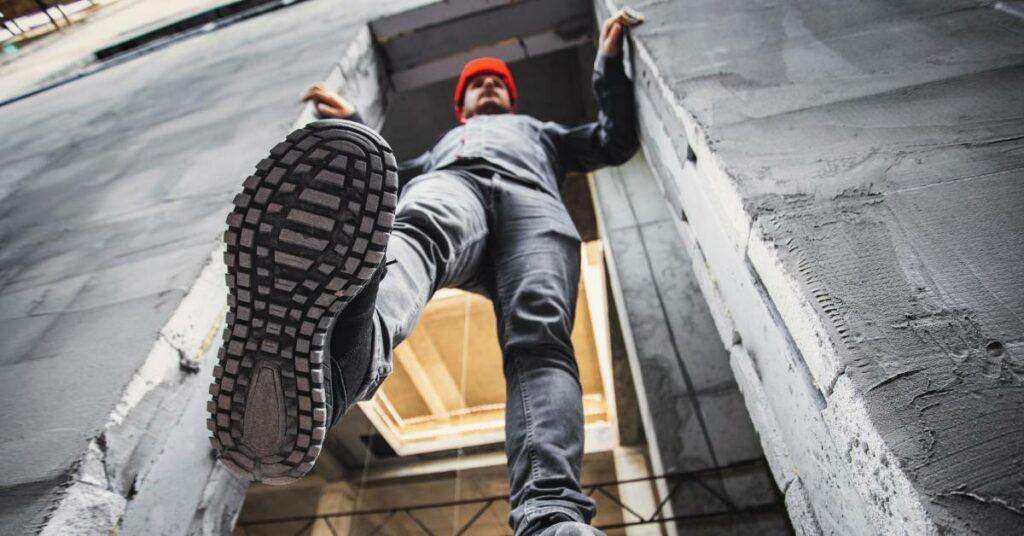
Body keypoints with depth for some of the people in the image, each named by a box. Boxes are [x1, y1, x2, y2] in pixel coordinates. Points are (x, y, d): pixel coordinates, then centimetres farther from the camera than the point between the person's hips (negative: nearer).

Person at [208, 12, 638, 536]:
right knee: (412, 233, -41)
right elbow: (389, 178, 33)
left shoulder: (543, 134, 49)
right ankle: (327, 362, -74)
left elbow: (618, 140, 41)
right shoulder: (442, 146, 48)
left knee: (539, 338, -33)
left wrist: (608, 62, 43)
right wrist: (353, 126, 42)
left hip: (533, 201, 1)